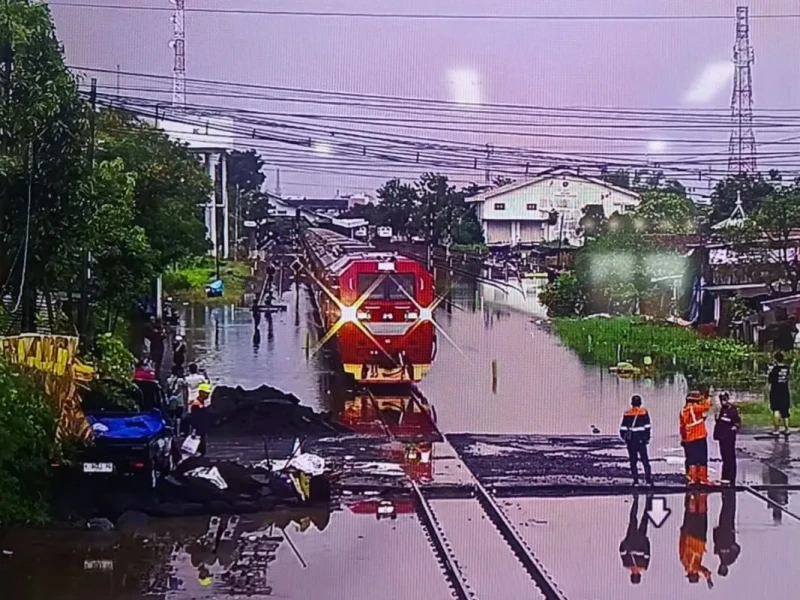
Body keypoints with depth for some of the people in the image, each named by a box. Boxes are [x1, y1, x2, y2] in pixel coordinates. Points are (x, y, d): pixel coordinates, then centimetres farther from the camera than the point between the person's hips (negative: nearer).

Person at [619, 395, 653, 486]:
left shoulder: (627, 413, 2)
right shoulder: (644, 412, -2)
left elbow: (623, 427, 2)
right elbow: (647, 426, -4)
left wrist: (624, 437, 13)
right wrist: (647, 437, 3)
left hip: (631, 440, 1)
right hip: (641, 439, -1)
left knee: (633, 460, 8)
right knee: (645, 460, 5)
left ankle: (636, 480, 4)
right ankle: (648, 480, -1)